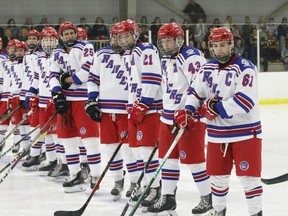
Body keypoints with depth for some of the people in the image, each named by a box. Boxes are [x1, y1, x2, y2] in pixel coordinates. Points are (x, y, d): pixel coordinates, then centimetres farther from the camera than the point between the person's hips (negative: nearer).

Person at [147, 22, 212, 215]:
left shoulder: (191, 56, -15)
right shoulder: (166, 60, 13)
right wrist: (167, 111, 22)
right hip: (169, 115, 9)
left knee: (193, 159, -4)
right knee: (168, 157, 10)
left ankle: (208, 198, 8)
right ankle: (168, 197, 19)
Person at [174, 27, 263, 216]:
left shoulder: (244, 67, -14)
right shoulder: (208, 69, 7)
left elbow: (246, 100, -24)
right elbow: (195, 92, 14)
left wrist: (217, 108, -24)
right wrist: (187, 111, -5)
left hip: (245, 132, -6)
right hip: (217, 132, 6)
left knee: (248, 175, -3)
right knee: (218, 175, 14)